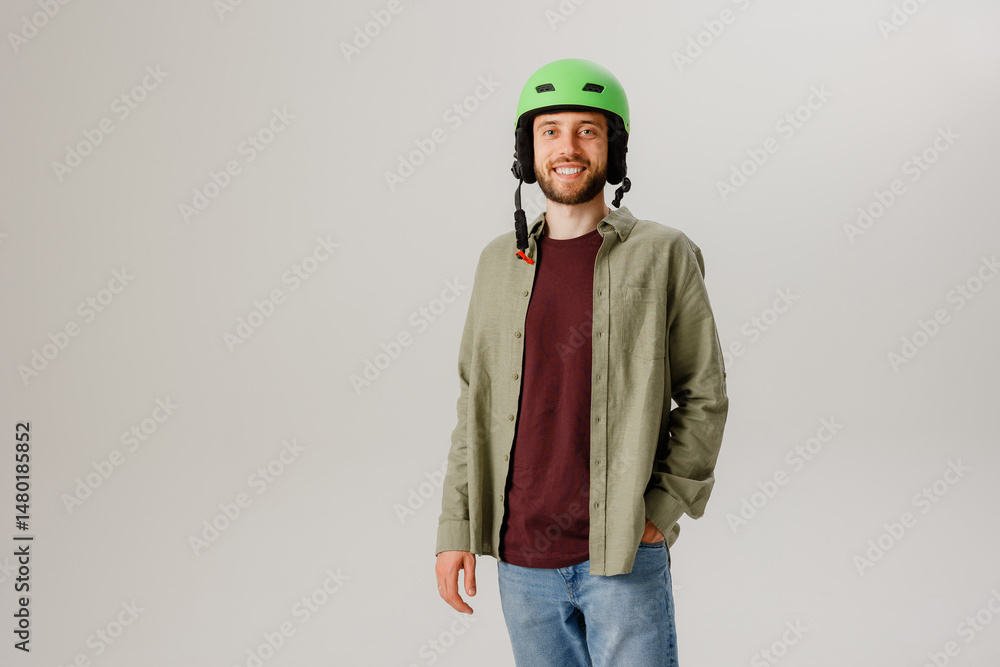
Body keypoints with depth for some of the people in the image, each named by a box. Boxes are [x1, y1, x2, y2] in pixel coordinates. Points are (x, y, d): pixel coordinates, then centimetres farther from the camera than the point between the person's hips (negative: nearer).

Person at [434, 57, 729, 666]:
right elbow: (475, 407, 9)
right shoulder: (500, 261, 6)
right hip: (520, 558, 3)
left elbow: (704, 396, 0)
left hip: (624, 554, -3)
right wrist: (456, 530, 6)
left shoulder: (663, 255, -3)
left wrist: (662, 507, -8)